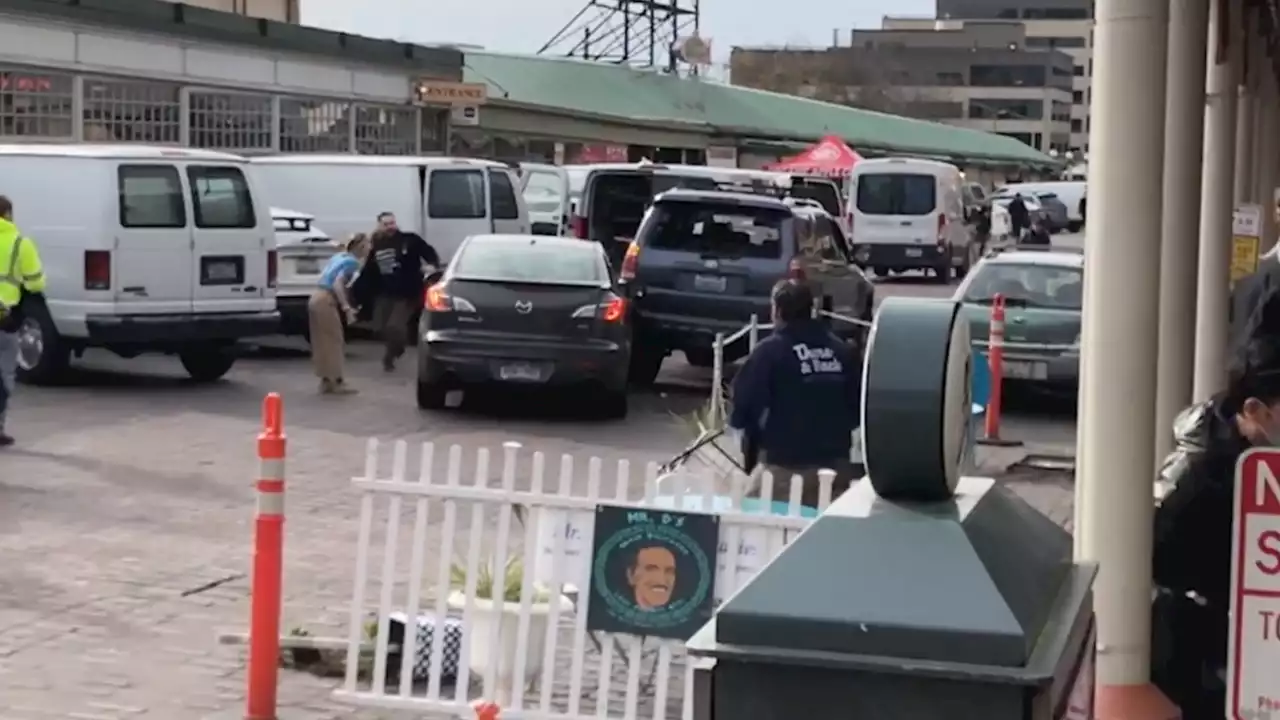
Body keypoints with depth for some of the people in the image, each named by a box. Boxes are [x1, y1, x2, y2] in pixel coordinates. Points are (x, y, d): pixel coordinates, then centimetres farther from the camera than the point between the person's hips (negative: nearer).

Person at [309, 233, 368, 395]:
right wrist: (346, 307, -22)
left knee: (323, 342, 13)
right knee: (334, 341, 0)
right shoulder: (352, 262, -9)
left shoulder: (340, 256, 17)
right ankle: (337, 382, 4)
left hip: (316, 299, 9)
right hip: (325, 301, -9)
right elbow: (337, 284, -21)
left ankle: (326, 381, 18)